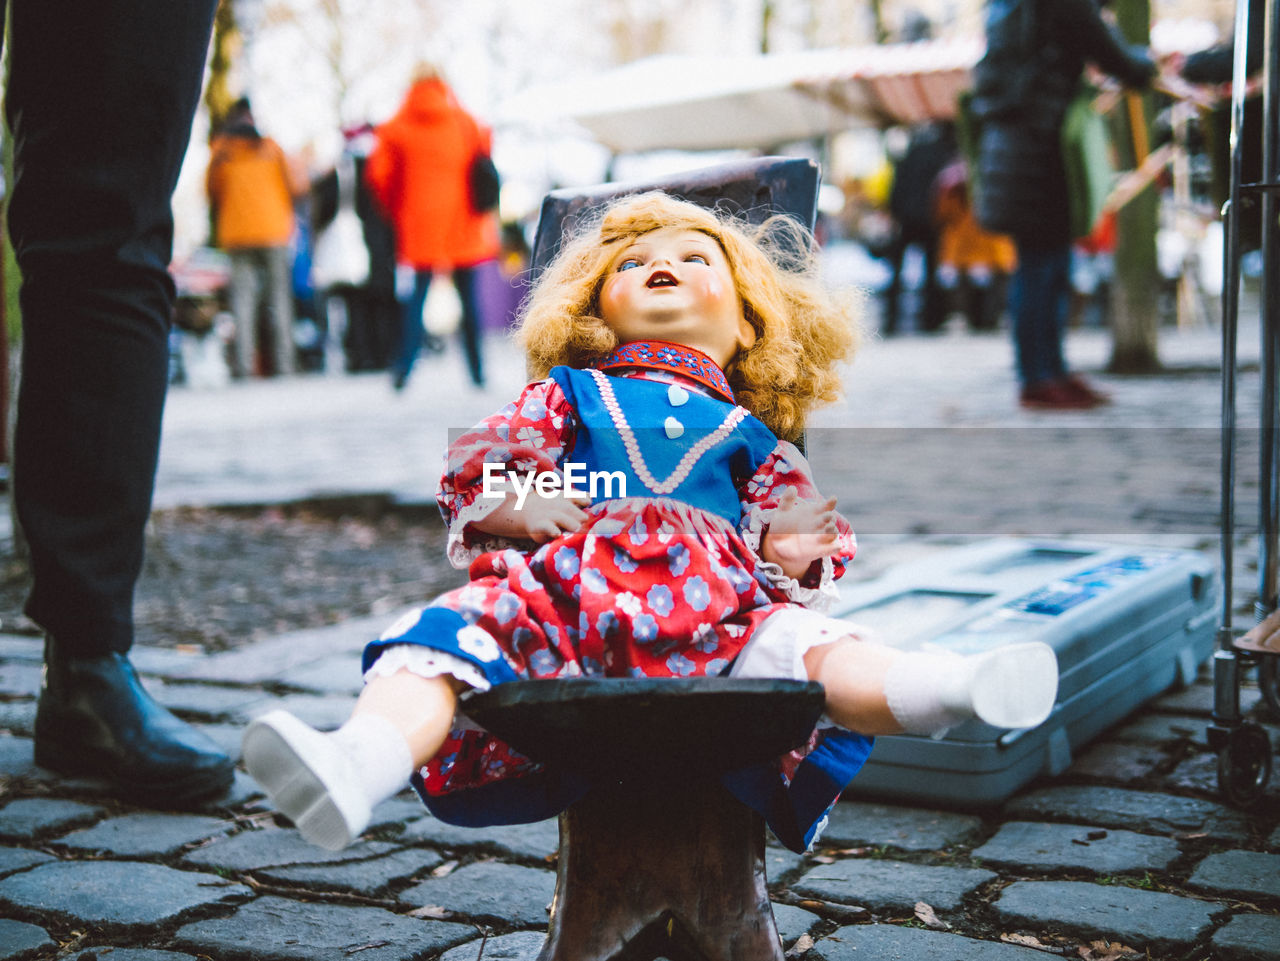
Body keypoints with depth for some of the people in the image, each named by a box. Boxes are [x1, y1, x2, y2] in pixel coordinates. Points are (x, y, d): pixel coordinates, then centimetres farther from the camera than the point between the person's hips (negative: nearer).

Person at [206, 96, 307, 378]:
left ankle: (245, 364, -7)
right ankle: (284, 362, -1)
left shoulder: (219, 151, 6)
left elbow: (211, 193, 11)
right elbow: (295, 185, 1)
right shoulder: (269, 147, 1)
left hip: (235, 232, 1)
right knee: (279, 295, 3)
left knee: (242, 297, 2)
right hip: (273, 230, -1)